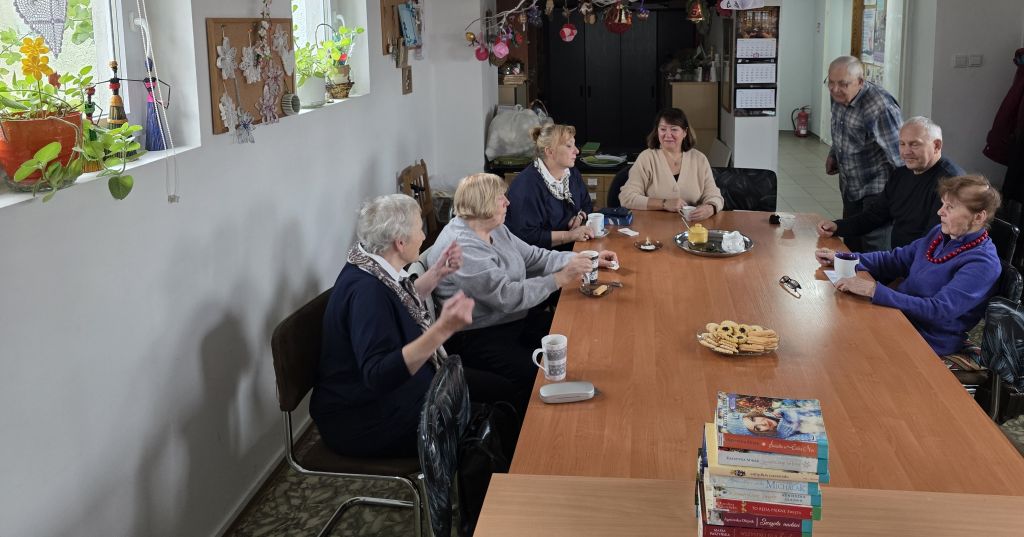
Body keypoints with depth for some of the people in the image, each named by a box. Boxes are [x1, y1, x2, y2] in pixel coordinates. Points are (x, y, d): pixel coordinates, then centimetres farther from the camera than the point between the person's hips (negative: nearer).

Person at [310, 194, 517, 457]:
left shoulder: (371, 268, -1)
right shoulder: (366, 290, -30)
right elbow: (378, 376, -39)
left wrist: (437, 274, 10)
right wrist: (443, 328, -47)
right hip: (366, 421, -10)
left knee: (501, 389, 11)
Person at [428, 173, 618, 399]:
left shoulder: (495, 229, 9)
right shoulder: (462, 247, -22)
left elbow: (534, 257, 14)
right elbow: (507, 296, -27)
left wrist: (585, 260, 4)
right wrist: (560, 279, -24)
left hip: (511, 322, 9)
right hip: (477, 338, -9)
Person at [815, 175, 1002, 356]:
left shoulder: (983, 264, -19)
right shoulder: (940, 233, 6)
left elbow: (938, 311, -27)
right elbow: (894, 260, 16)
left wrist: (874, 290, -32)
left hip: (928, 342, -7)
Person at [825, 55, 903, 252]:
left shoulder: (879, 106, -27)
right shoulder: (839, 97, 0)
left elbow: (899, 152, -23)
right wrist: (833, 155, 7)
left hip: (876, 192, -8)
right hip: (850, 190, 8)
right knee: (850, 248, 17)